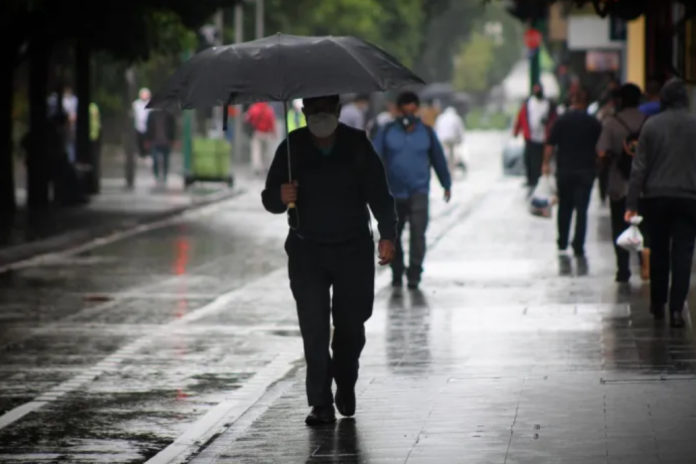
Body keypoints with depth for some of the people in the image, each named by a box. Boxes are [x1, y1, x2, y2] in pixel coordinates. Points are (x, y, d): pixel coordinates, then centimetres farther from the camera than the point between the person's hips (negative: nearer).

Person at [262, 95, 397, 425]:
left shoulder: (357, 145, 0)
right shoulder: (292, 148, -2)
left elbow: (379, 194, 3)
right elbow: (269, 200, 1)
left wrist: (387, 236, -9)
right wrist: (281, 197, -24)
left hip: (353, 249, 1)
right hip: (307, 250, -1)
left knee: (351, 324, 3)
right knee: (314, 326, -9)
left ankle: (345, 385, 30)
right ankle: (321, 404, -7)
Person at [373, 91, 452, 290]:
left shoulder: (426, 133, 6)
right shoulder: (387, 133, 2)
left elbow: (438, 159, 16)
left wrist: (447, 185, 23)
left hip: (419, 192, -1)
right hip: (393, 193, 1)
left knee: (417, 232, -18)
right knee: (393, 235, 10)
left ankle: (414, 274, -15)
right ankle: (397, 274, 27)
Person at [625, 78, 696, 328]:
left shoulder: (652, 125, -2)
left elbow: (640, 166, -3)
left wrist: (632, 204, -3)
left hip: (656, 197, 1)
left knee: (658, 251, 14)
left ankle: (658, 304, 24)